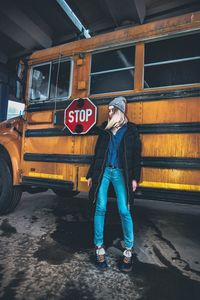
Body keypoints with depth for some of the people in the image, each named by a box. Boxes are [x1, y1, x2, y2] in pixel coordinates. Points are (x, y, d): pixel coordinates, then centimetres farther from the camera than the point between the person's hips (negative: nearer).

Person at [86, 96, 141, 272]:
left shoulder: (131, 130, 4)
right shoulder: (105, 129, 12)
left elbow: (136, 155, 2)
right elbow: (97, 153, 13)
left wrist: (135, 178, -5)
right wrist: (91, 175, 12)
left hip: (120, 173, -2)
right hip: (103, 171, 3)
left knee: (124, 211, -4)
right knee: (100, 209, 0)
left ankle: (129, 250, 16)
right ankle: (99, 249, 16)